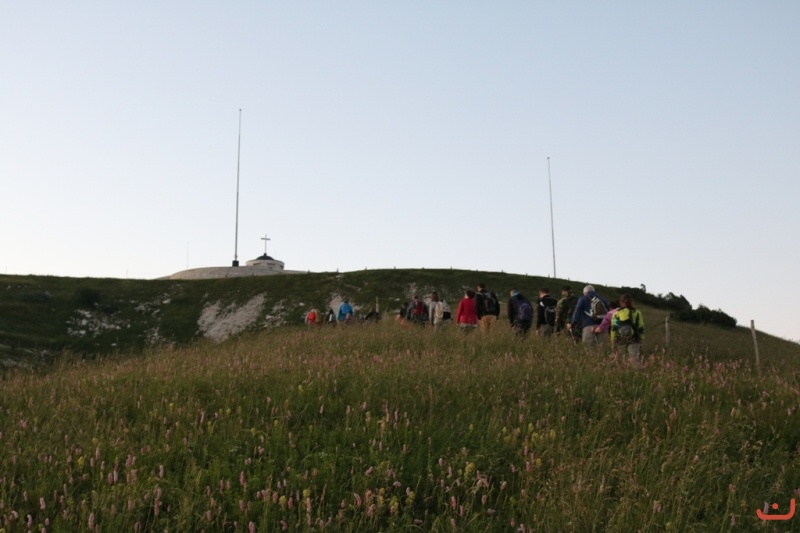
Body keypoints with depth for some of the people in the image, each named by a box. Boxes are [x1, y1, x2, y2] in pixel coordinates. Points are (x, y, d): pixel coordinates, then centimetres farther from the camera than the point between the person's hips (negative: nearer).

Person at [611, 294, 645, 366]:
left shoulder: (616, 314, 5)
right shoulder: (636, 313, 6)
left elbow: (613, 329, 1)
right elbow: (641, 328, 6)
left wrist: (613, 342, 6)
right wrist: (641, 339, 15)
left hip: (621, 341, 1)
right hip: (634, 341, -1)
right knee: (635, 360, -10)